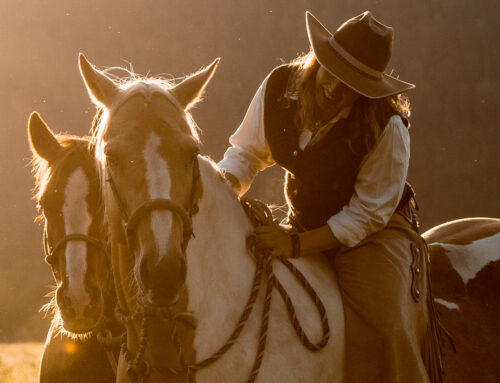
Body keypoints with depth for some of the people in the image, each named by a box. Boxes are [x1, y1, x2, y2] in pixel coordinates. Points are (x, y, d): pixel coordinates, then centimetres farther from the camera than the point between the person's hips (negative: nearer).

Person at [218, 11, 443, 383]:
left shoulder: (387, 127, -25)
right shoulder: (278, 88, -11)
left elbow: (367, 214, -18)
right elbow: (246, 150, 5)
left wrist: (298, 245, -26)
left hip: (371, 236, -5)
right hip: (304, 224, 5)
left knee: (382, 335, -26)